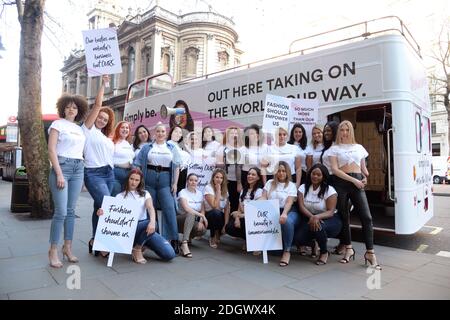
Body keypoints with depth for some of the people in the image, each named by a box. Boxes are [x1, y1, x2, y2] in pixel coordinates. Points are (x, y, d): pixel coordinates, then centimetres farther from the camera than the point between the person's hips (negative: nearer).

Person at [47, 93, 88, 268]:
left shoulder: (80, 128, 17)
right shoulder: (58, 124, 1)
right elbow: (51, 150, -7)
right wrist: (59, 174, -15)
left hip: (78, 169, 5)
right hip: (62, 166, -5)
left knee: (71, 210, 8)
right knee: (61, 211, -9)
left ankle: (68, 247, 16)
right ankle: (53, 250, 4)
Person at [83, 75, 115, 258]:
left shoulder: (106, 136, 22)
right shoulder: (88, 129, 2)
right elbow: (97, 105, -4)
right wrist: (103, 84, 0)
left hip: (109, 173, 7)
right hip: (94, 173, -7)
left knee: (100, 207, 7)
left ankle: (96, 241, 14)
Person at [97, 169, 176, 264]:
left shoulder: (145, 193, 13)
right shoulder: (120, 196, 10)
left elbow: (150, 208, -6)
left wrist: (152, 222, -28)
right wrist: (102, 213, -27)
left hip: (145, 226, 3)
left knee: (169, 255, -14)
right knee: (148, 223, -38)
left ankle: (143, 244, 10)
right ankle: (136, 249, -12)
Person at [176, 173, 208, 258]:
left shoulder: (199, 193, 6)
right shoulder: (183, 192, -10)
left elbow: (202, 210, 2)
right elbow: (186, 208, -25)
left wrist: (201, 221, -18)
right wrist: (202, 215, -28)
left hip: (192, 222, 4)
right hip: (181, 220, -4)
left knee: (203, 230, -28)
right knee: (191, 215, -38)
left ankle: (189, 237, 6)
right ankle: (184, 244, -45)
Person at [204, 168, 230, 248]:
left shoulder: (225, 189, 3)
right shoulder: (208, 188, -14)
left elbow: (227, 209, -4)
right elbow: (215, 206, -25)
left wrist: (225, 225, -16)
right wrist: (218, 191, -20)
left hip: (220, 216, 5)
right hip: (209, 216, -5)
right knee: (216, 213, -37)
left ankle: (218, 234, 11)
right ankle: (213, 237, -11)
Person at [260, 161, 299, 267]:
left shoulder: (291, 185, 6)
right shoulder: (270, 183, 16)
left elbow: (289, 202, -9)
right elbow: (263, 198, 6)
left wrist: (284, 214, -29)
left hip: (288, 211, -2)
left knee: (287, 222, -38)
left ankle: (287, 251, -20)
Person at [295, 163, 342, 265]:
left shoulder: (329, 190, -11)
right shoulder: (303, 188, 0)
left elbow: (330, 212, -17)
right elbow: (301, 206, -11)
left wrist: (317, 217, -37)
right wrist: (311, 217, -31)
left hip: (329, 219, -3)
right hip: (310, 218, 3)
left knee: (318, 226, -37)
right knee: (299, 238, -22)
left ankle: (324, 252, -7)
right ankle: (314, 241, 15)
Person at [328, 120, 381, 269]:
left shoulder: (359, 148, 17)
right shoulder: (334, 149, 6)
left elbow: (363, 168, 20)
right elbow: (335, 169, -5)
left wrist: (366, 177, -2)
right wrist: (353, 180, -11)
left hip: (358, 182, 2)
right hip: (341, 182, -2)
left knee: (366, 216, -8)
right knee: (344, 216, 4)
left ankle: (370, 252, 0)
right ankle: (348, 249, 19)